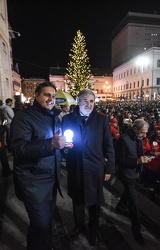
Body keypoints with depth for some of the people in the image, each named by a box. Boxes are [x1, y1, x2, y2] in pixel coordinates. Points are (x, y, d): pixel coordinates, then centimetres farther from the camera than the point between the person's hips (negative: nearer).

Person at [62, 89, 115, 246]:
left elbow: (108, 145, -3)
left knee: (94, 201, 19)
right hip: (75, 169, 1)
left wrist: (109, 168, -3)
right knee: (77, 199, 21)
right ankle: (78, 225, 50)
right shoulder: (68, 119, -2)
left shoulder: (102, 120, -5)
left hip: (95, 169, -1)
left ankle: (93, 229, 48)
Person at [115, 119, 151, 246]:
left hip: (136, 172, 8)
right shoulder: (124, 139, -26)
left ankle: (120, 208, 55)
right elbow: (119, 160, -23)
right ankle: (136, 229, 22)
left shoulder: (139, 138, -3)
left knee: (128, 192, 28)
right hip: (127, 173, -8)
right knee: (133, 201, 2)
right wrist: (137, 161, -30)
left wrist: (144, 158, -8)